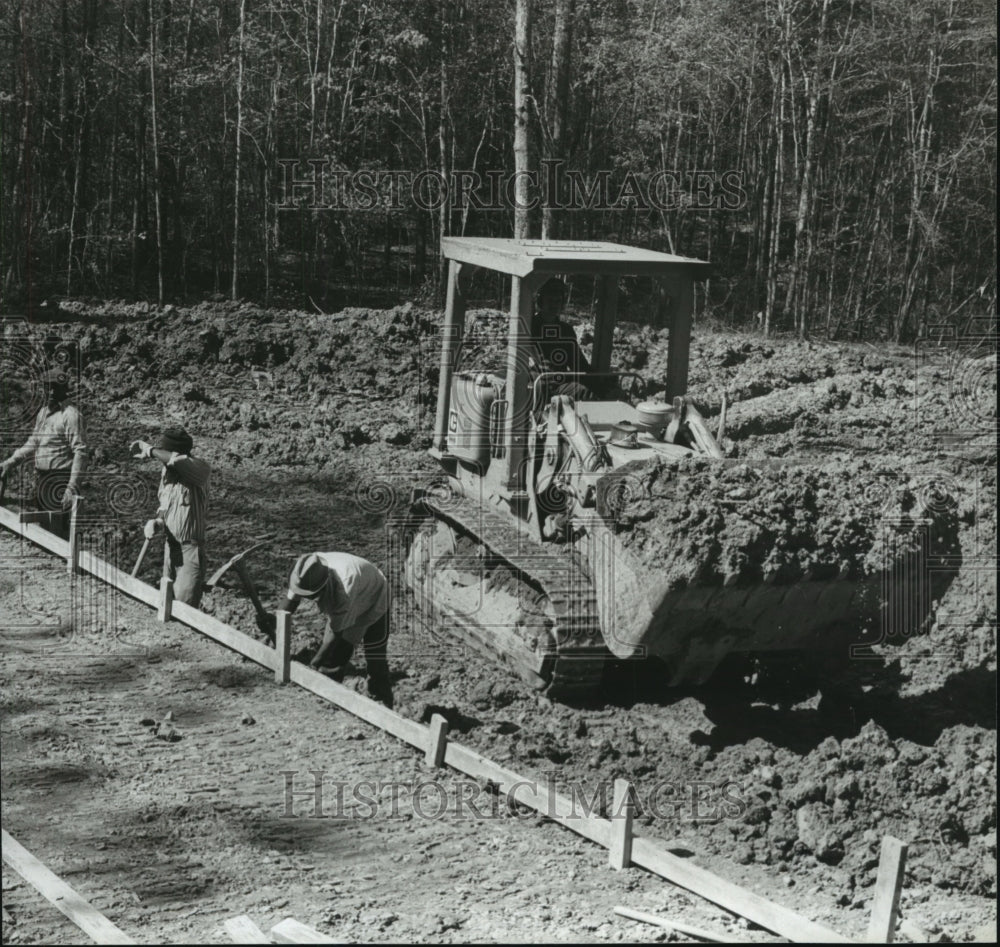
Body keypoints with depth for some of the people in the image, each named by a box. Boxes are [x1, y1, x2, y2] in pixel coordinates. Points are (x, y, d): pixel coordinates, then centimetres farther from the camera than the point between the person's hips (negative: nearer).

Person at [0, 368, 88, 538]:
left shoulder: (71, 414, -11)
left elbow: (80, 452, -16)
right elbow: (33, 443, 25)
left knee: (59, 533, -9)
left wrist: (72, 487, -22)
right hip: (41, 478, 8)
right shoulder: (43, 412, 14)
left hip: (60, 480, -8)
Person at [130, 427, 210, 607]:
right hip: (171, 547, 7)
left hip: (190, 550, -7)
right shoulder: (166, 472, 6)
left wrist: (149, 450, -25)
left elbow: (177, 461, -41)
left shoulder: (199, 469, -18)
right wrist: (156, 522, -3)